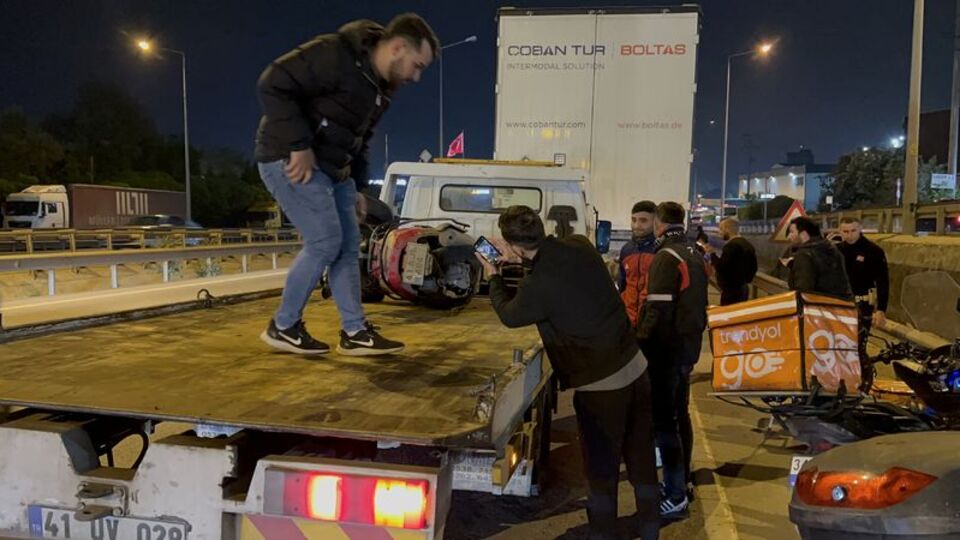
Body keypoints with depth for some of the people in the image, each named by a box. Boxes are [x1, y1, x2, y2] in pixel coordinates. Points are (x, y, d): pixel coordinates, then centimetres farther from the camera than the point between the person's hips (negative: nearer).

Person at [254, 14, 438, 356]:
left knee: (348, 245, 5)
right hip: (290, 159, -9)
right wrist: (300, 145, -26)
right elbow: (272, 85, -24)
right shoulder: (336, 54, -19)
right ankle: (283, 326, 3)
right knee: (325, 241, -14)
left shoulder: (381, 87, 11)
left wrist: (358, 186, 13)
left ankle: (355, 333, 11)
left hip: (332, 168, 9)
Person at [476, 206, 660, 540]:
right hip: (635, 365, 7)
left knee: (601, 466, 11)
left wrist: (493, 278, 17)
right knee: (641, 454, 20)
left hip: (600, 384, -7)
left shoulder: (537, 285, -21)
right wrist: (524, 261, 22)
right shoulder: (580, 245, -3)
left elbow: (509, 315, 1)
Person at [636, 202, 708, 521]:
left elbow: (658, 309, -22)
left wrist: (641, 343, -16)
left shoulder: (666, 257, -16)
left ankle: (675, 497, -3)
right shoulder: (695, 255, 13)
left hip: (666, 348, -9)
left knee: (664, 420, -6)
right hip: (689, 347, 10)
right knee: (680, 414, 18)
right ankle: (682, 482, 30)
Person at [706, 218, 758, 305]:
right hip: (743, 288, 10)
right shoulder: (748, 245, 15)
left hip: (731, 290, -10)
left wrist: (712, 254, -10)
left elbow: (721, 268, -22)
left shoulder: (731, 246, -17)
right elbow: (753, 268, 20)